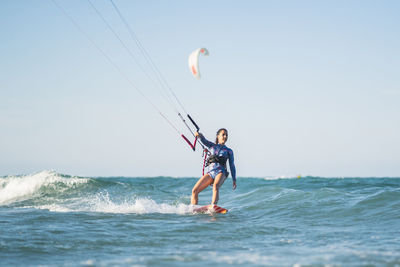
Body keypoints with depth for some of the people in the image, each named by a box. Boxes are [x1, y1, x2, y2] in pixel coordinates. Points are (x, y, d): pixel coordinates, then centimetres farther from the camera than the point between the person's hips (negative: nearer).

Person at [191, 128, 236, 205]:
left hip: (221, 172, -3)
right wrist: (199, 135, -21)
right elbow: (204, 140, 2)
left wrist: (234, 179, 7)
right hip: (210, 172, 3)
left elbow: (232, 166, 17)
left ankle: (213, 207, -57)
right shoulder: (212, 146, 21)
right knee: (194, 190, -12)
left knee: (215, 186, -36)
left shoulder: (229, 151, 18)